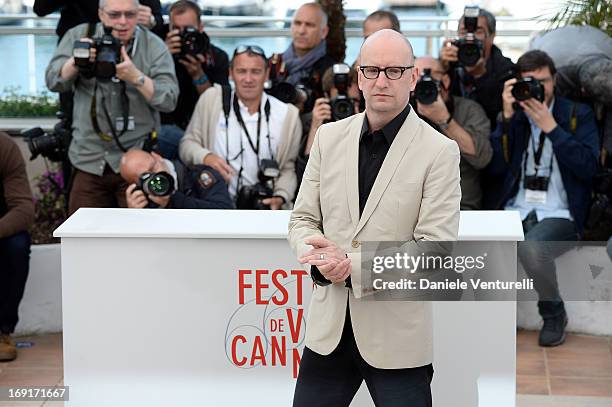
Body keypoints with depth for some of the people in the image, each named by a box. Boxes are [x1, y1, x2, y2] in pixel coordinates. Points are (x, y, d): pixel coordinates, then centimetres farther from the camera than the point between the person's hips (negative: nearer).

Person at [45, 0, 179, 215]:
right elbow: (54, 81, -4)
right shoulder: (79, 36, 4)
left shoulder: (154, 46, -2)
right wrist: (76, 61, -22)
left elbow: (168, 100, -11)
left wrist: (136, 77, -25)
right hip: (89, 159, 2)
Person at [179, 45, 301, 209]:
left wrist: (280, 198, -10)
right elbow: (187, 144, 9)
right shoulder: (212, 98, 4)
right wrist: (205, 157, -13)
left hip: (261, 207, 2)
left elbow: (288, 168, 9)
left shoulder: (288, 115, 5)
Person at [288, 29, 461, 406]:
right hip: (329, 329, 4)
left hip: (397, 336, -4)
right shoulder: (330, 137, 6)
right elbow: (303, 219, 9)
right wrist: (321, 260, -14)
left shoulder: (439, 152, -8)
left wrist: (352, 265, -21)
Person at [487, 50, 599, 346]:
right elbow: (496, 168, 3)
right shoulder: (511, 117, 15)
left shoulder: (578, 115, 8)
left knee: (531, 247, -36)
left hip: (559, 216, -2)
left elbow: (587, 167, -6)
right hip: (515, 212, 3)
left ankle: (553, 312, -6)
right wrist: (508, 118, -3)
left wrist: (551, 127, -10)